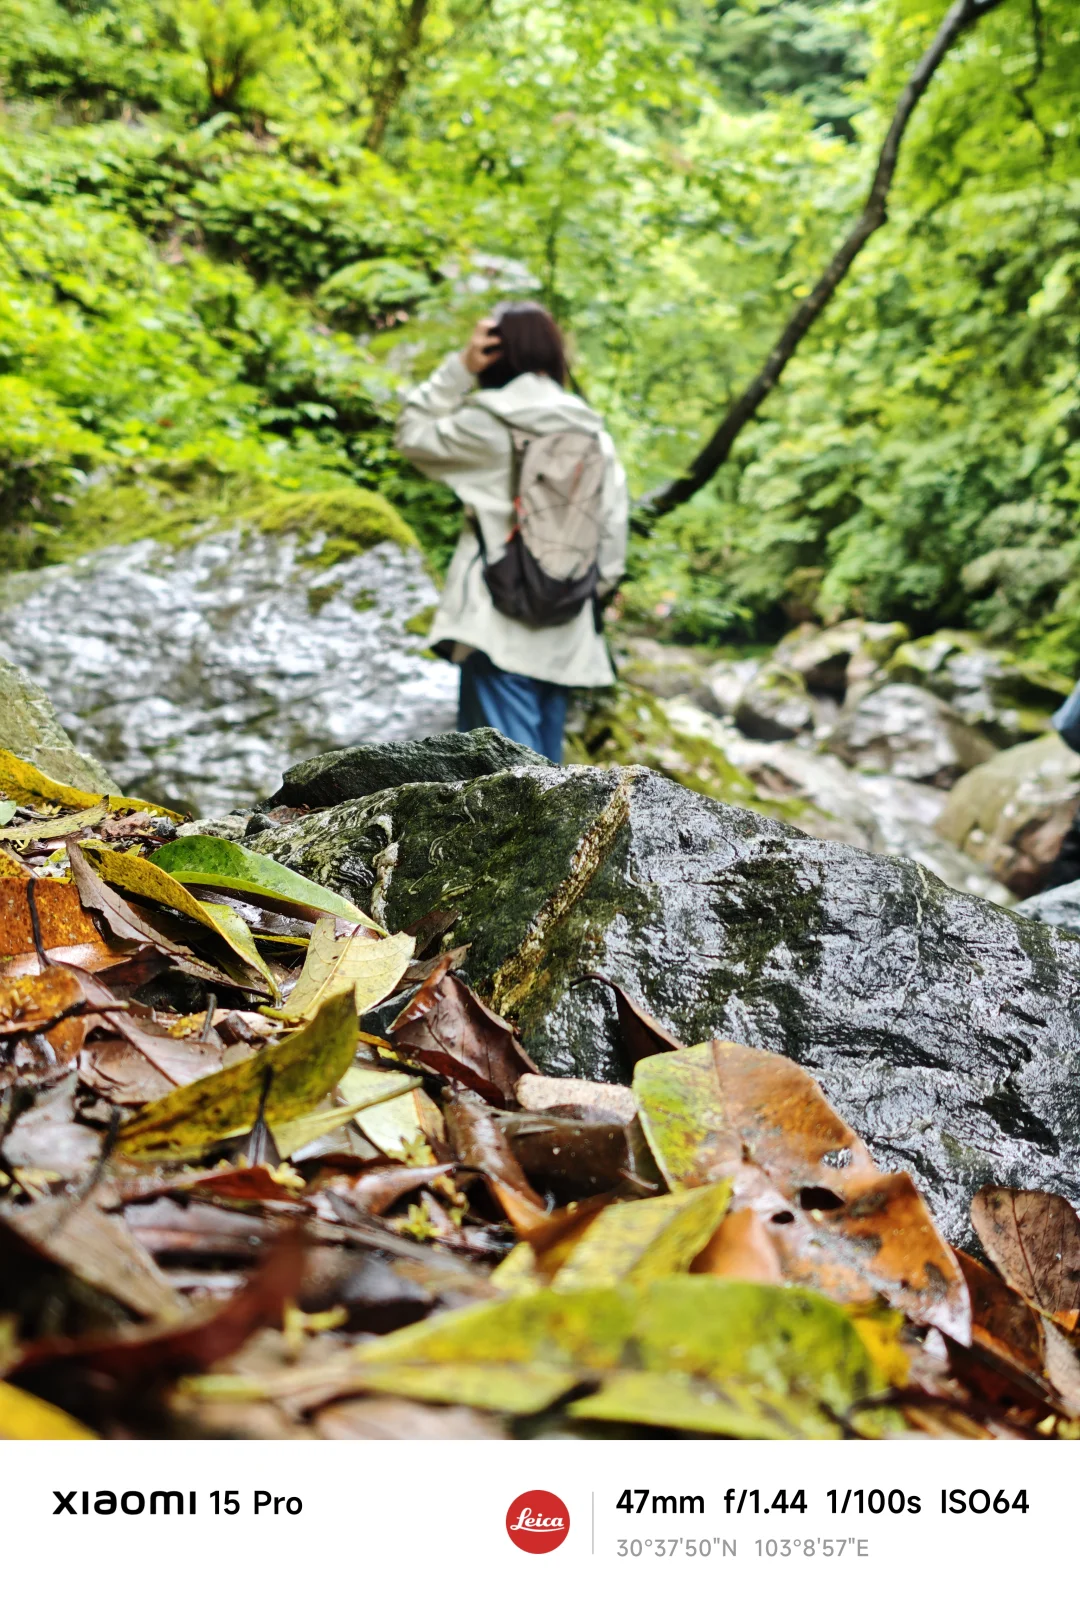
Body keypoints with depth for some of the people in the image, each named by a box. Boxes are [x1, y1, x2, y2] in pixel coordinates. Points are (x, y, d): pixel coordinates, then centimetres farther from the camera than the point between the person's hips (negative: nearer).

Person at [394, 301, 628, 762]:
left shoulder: (487, 425, -7)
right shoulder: (594, 433, 7)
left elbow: (410, 434, 6)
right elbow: (613, 528, 6)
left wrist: (460, 367, 3)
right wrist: (593, 595, 15)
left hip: (501, 624, -5)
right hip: (565, 630, 6)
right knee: (545, 757, 14)